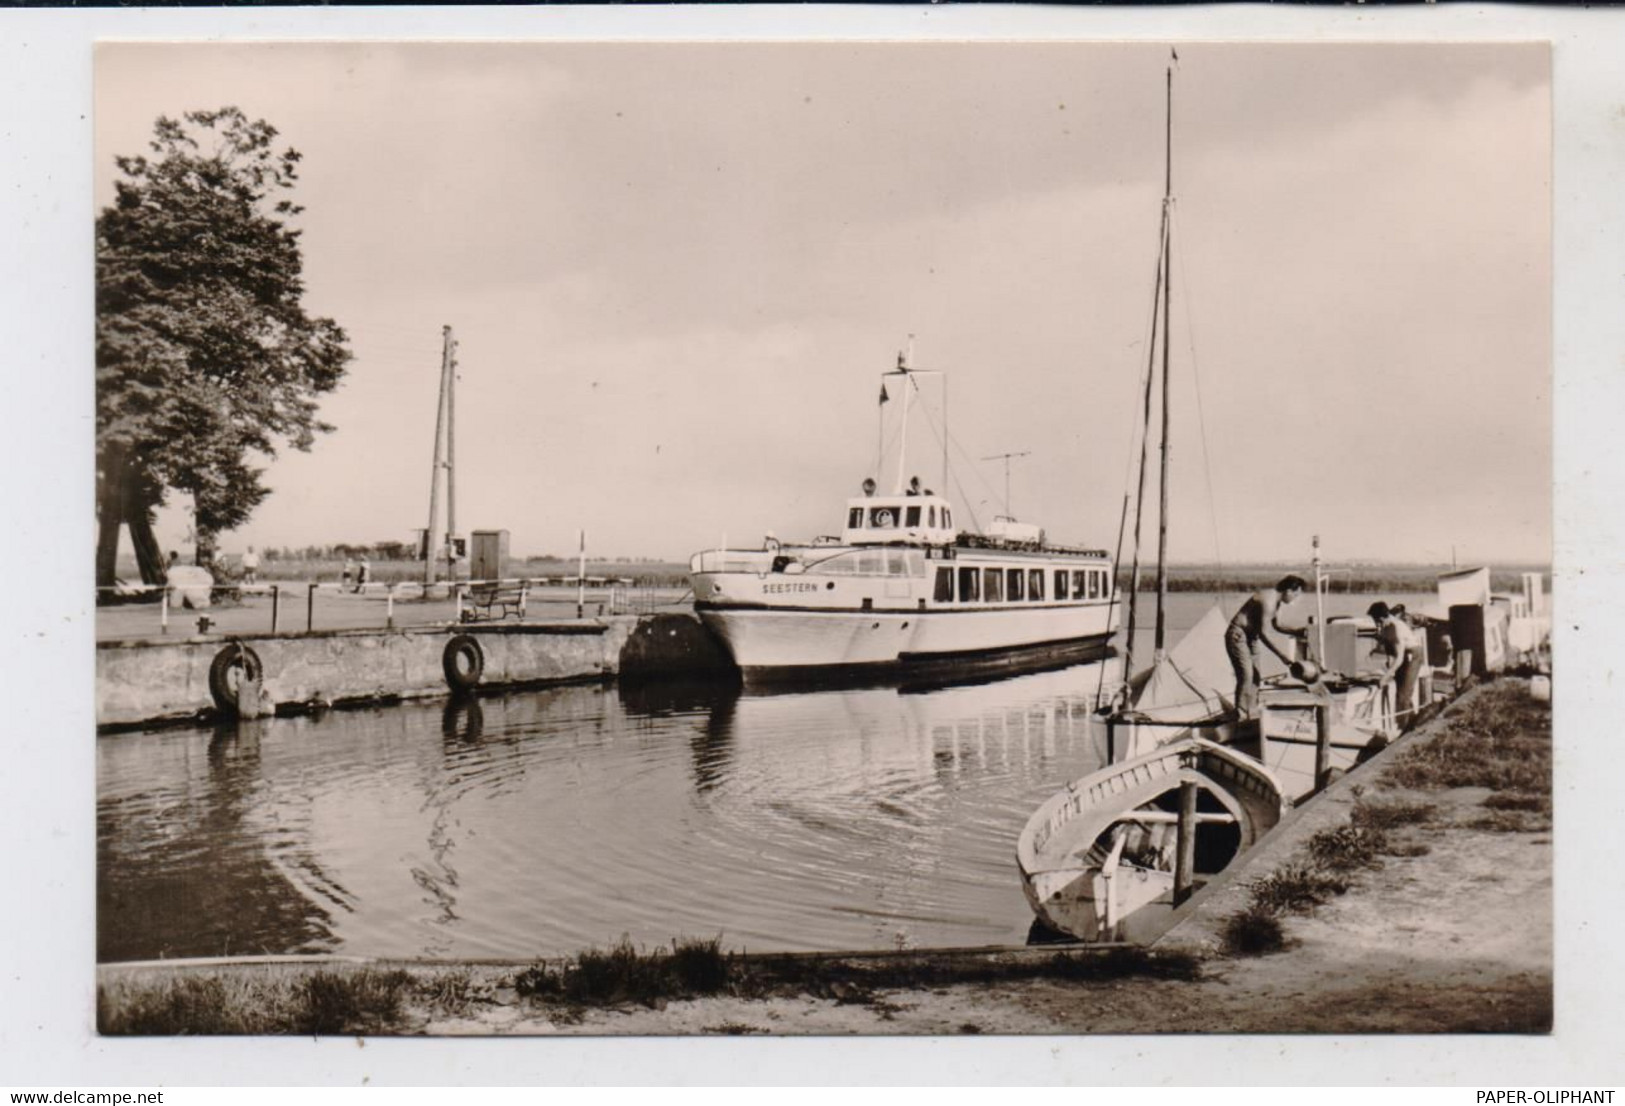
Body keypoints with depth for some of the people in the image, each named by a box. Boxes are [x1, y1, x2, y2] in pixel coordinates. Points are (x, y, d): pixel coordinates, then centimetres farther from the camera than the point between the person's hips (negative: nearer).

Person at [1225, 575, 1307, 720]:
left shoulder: (1276, 601, 7)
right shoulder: (1268, 601, -25)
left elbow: (1276, 626, 20)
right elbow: (1262, 633, -26)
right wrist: (1281, 655, -25)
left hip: (1250, 637, 10)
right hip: (1238, 636, -10)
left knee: (1255, 677, 9)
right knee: (1246, 675, -17)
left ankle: (1252, 715, 14)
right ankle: (1241, 717, -17)